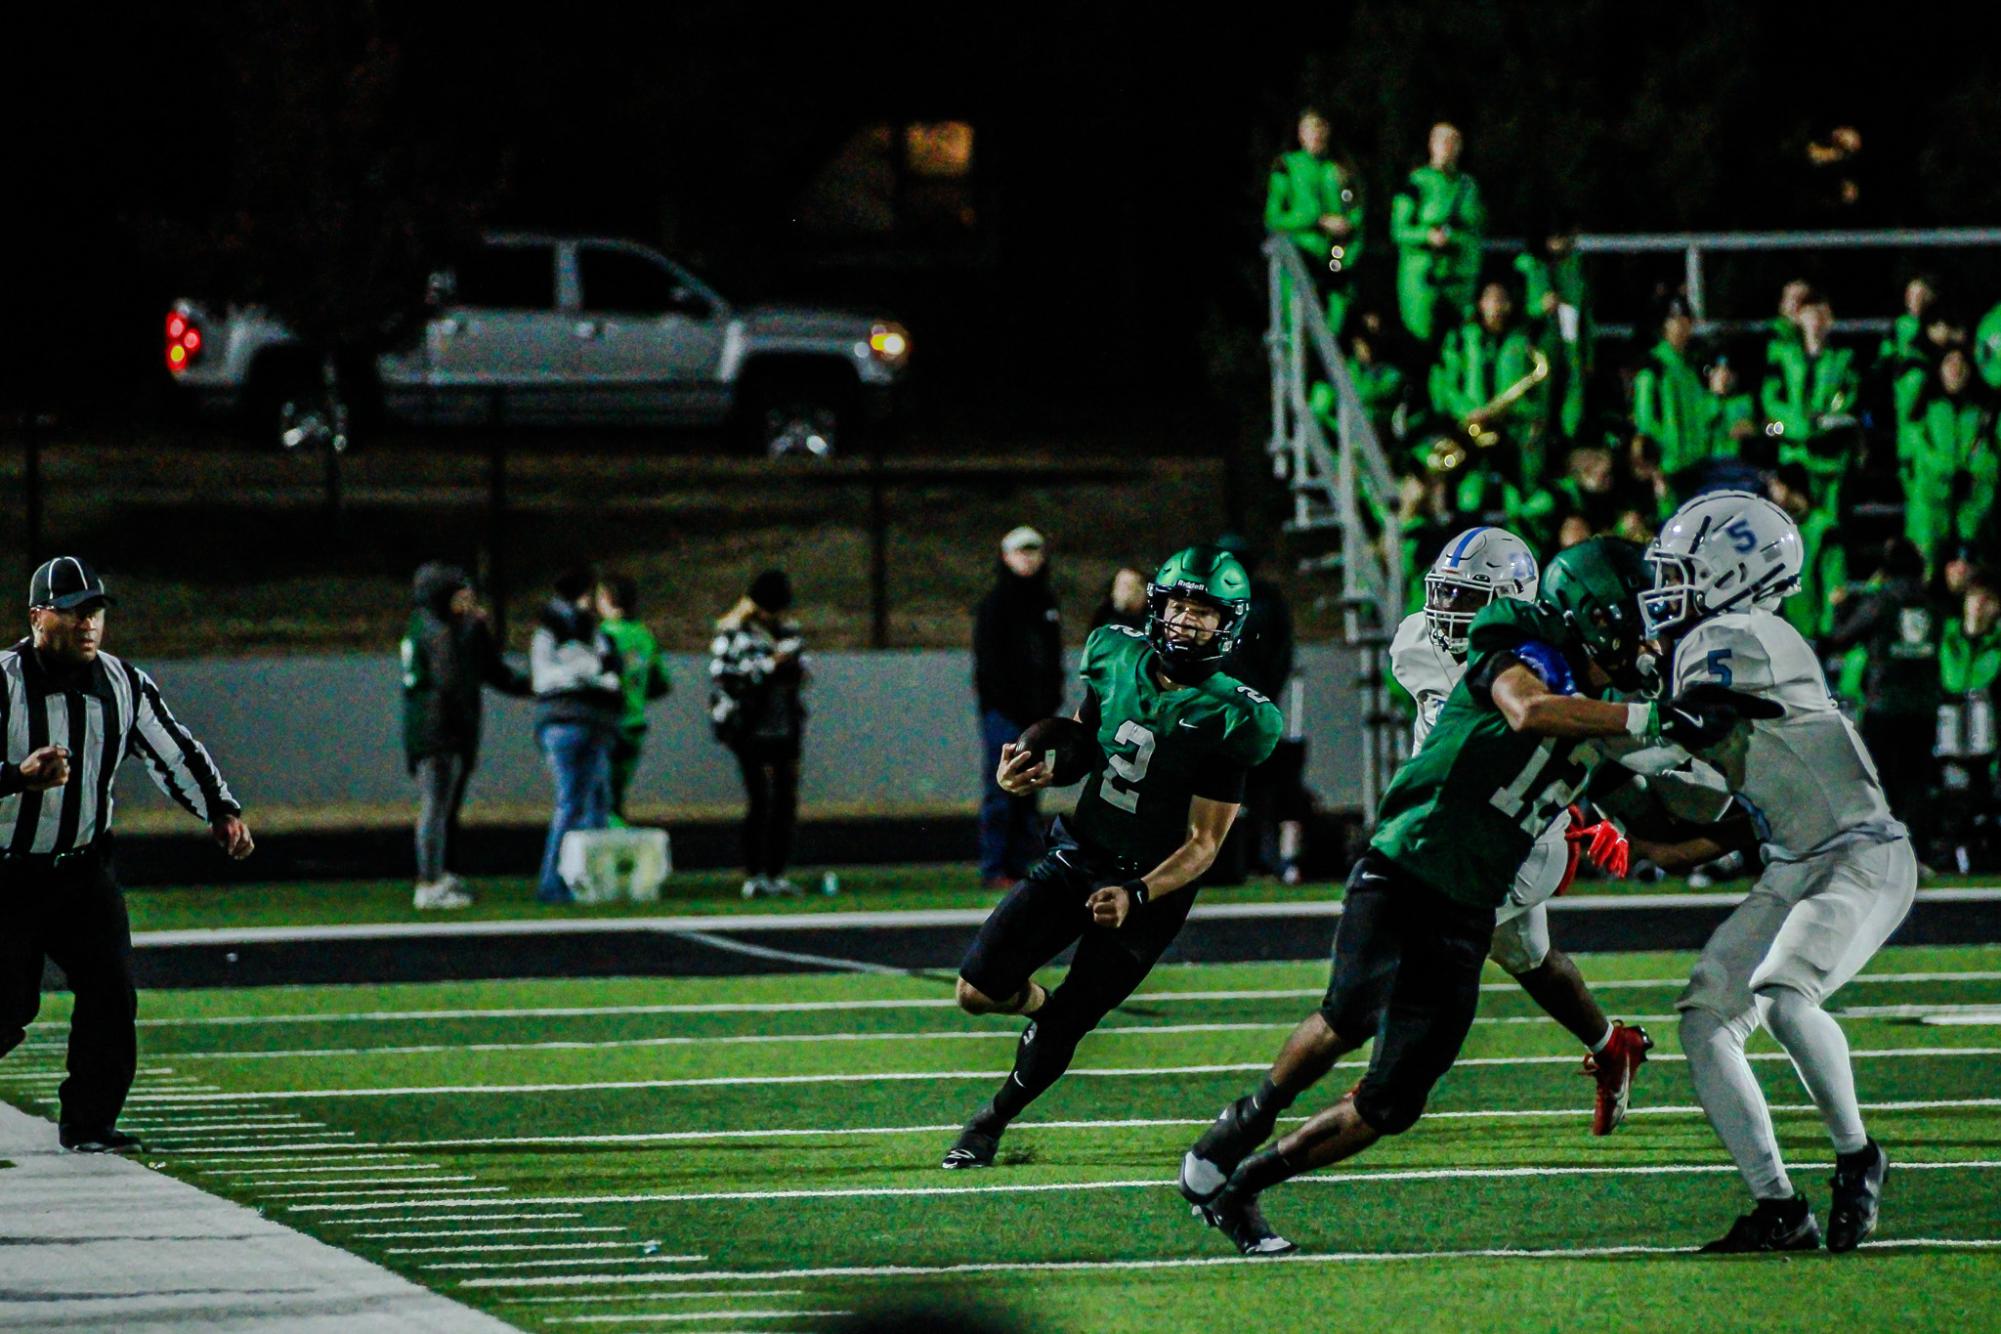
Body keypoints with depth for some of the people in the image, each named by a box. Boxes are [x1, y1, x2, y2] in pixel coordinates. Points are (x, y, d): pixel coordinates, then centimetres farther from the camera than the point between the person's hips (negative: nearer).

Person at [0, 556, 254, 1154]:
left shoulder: (124, 685, 1)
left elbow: (175, 753, 13)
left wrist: (221, 810, 1)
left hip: (84, 869, 4)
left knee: (111, 991, -10)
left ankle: (88, 1121, 1)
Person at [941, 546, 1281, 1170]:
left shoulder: (1227, 720, -17)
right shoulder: (1118, 660, -3)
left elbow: (1203, 843, -15)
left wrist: (1137, 896, -28)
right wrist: (1034, 772, -10)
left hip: (1152, 885, -4)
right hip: (1075, 859, 4)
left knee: (1061, 1030, 2)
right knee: (978, 991, -4)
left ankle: (992, 1122, 27)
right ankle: (1042, 1005, 31)